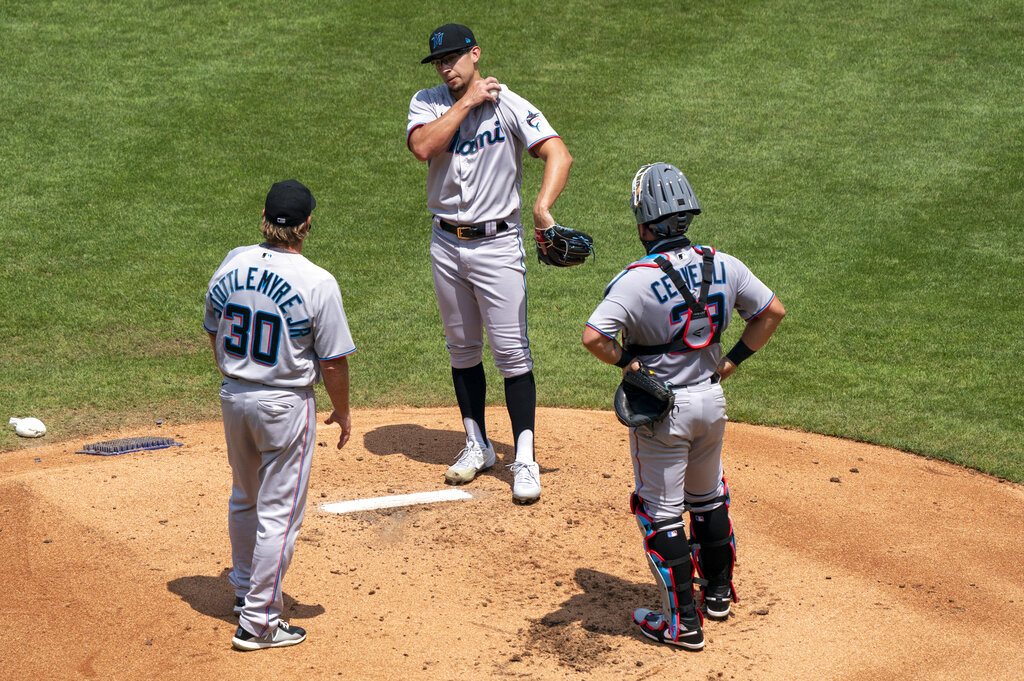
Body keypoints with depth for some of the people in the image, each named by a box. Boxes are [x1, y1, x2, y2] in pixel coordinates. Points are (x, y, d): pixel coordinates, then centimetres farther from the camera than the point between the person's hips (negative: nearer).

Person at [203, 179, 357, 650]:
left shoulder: (231, 264, -3)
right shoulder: (318, 284, -19)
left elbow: (215, 336, 9)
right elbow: (333, 362, -14)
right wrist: (342, 411, 2)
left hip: (233, 396, 6)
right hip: (285, 406, -6)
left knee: (244, 500, 25)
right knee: (279, 513, 3)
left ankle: (245, 590, 42)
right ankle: (259, 622, 6)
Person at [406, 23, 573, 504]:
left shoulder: (509, 106, -9)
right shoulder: (427, 103, 2)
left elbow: (559, 153, -21)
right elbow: (422, 147, -18)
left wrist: (541, 209, -34)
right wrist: (467, 101, -17)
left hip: (497, 243, -4)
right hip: (446, 244, 4)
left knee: (511, 352, -6)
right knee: (462, 349, 13)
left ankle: (525, 460, -3)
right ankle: (477, 446, 26)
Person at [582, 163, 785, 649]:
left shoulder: (637, 279, -21)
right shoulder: (722, 266, -3)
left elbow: (593, 337, -29)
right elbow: (772, 311, 6)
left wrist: (625, 361, -11)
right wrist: (733, 360, 10)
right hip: (711, 398, 6)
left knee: (661, 513, 6)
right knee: (708, 496, 25)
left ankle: (682, 622, 8)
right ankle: (718, 592, 39)